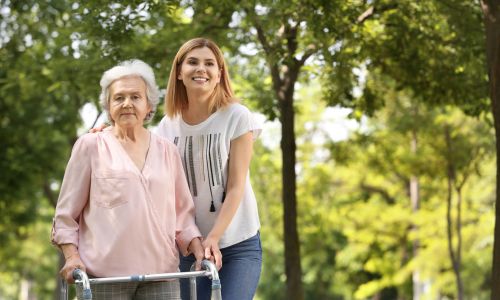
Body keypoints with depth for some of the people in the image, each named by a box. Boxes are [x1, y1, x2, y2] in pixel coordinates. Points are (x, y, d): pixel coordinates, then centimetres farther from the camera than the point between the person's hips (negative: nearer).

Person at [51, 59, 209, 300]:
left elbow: (182, 211, 18)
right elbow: (66, 212, 5)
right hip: (103, 275, -2)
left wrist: (198, 248, 4)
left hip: (161, 272, 3)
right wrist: (72, 256, -7)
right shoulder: (90, 146, 6)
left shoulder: (167, 151, 15)